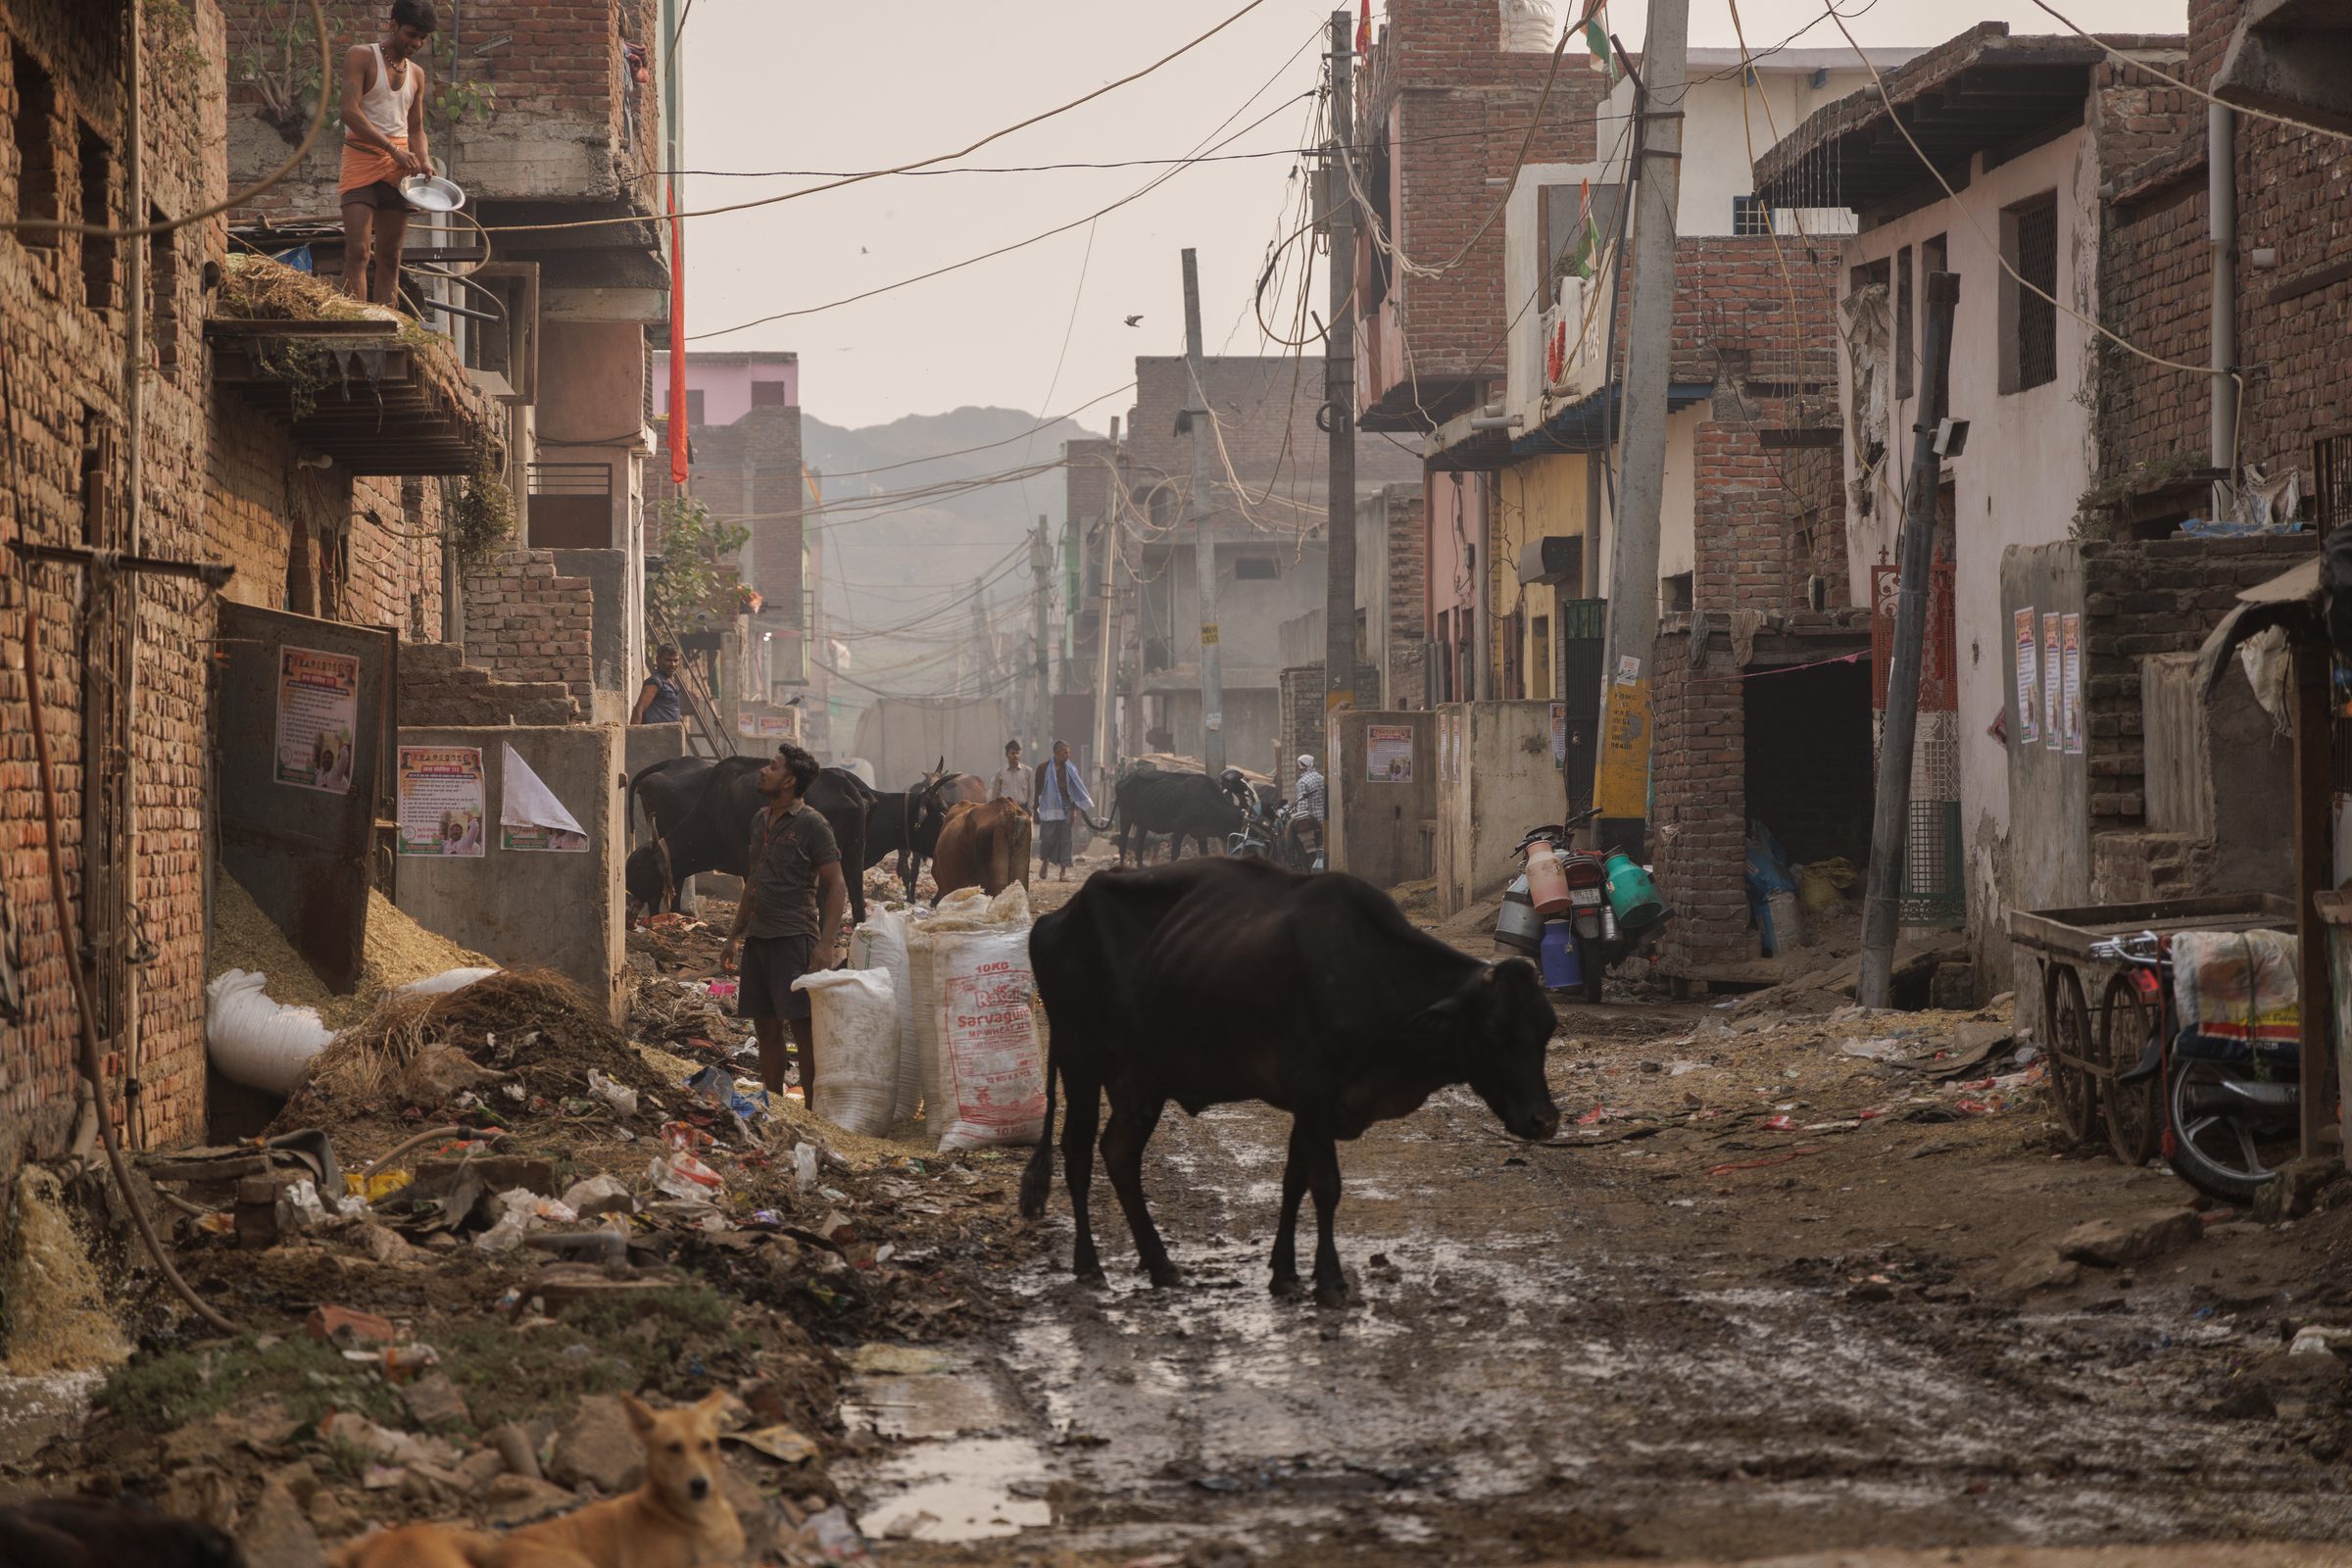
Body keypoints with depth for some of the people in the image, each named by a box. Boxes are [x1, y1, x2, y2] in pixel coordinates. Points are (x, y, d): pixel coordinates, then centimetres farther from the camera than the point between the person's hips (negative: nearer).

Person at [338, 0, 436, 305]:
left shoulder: (416, 74, 16)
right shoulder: (361, 57, -3)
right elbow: (350, 111, -14)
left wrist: (423, 161, -2)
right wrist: (394, 150, -21)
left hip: (398, 168, 6)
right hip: (362, 160, -6)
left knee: (390, 257, 4)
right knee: (358, 251, -16)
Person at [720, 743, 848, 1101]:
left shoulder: (812, 825, -8)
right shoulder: (760, 820, 14)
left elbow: (836, 887, -11)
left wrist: (825, 944, -20)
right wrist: (734, 936, 22)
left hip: (794, 939, -8)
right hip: (758, 938, 8)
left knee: (803, 1029, -6)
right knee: (766, 1028, 11)